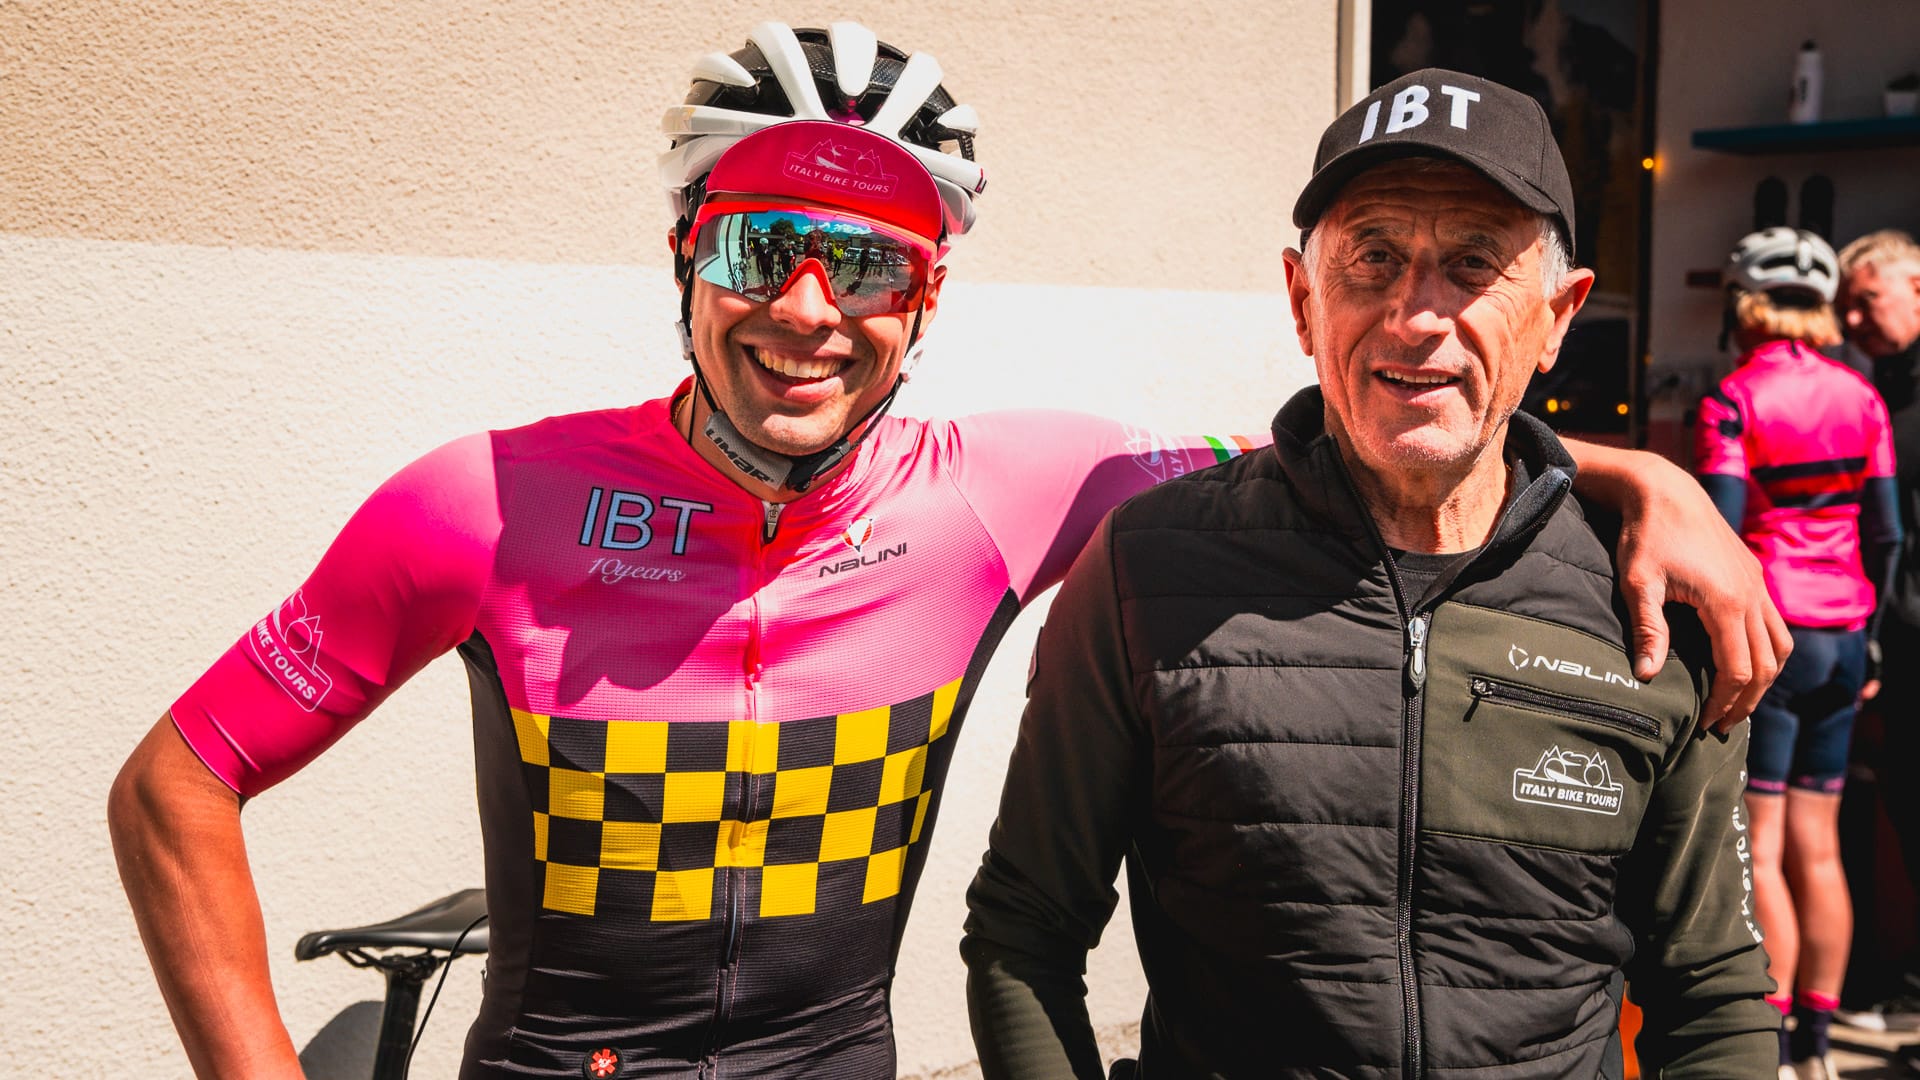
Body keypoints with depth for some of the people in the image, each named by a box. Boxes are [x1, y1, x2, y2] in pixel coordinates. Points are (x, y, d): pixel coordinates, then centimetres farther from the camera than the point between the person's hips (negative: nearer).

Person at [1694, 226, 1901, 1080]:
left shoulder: (1732, 399, -8)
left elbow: (1717, 533, -16)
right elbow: (1885, 531, 7)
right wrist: (1871, 638, 14)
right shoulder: (1860, 396, 8)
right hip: (1842, 639, 6)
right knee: (1817, 846, 12)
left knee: (1760, 851, 0)